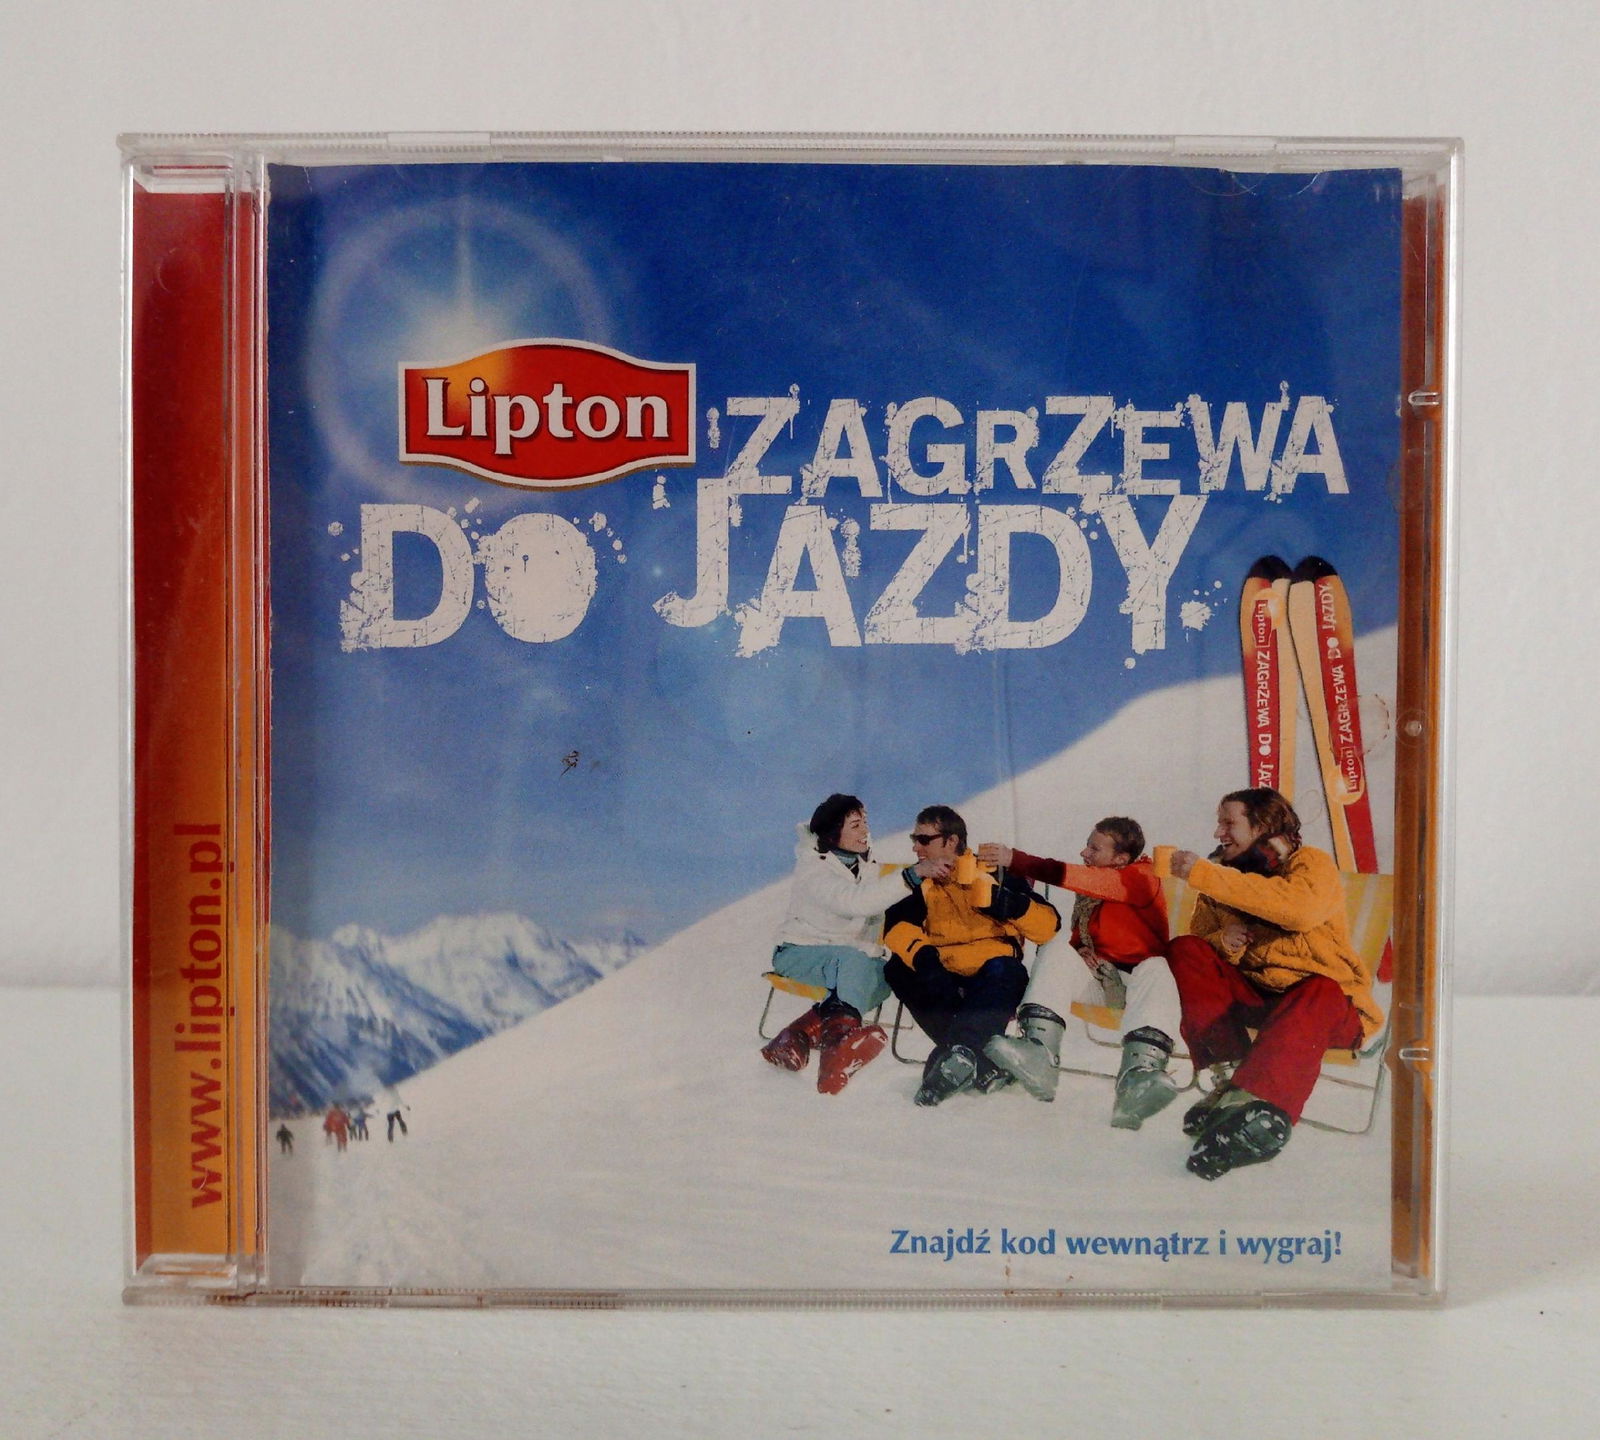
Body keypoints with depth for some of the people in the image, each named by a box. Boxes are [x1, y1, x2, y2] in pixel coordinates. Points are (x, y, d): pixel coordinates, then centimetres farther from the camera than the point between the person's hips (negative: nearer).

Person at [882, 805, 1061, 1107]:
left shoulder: (995, 873, 2)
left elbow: (1049, 926, -5)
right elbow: (895, 925, -7)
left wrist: (1010, 904, -23)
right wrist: (921, 955, -27)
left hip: (993, 981, -3)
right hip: (942, 981, 3)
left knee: (1003, 972, -33)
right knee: (898, 969, -24)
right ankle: (986, 1065, -29)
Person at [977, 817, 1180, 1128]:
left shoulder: (1141, 878, -11)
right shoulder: (1089, 884, 9)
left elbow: (1068, 875, -24)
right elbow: (1079, 932, 21)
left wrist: (1014, 860, -30)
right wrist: (1078, 948, -5)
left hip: (1137, 980, -5)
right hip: (1098, 977, 5)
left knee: (1156, 969, -36)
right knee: (1055, 951, -20)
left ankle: (1139, 1074, -59)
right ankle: (1040, 1057, -40)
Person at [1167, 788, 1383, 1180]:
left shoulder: (1313, 863, -6)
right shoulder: (1223, 875, 10)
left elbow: (1301, 907, -30)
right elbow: (1198, 939, 7)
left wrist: (1204, 874, -30)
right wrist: (1224, 943, -18)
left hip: (1329, 999, -5)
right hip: (1252, 995, 5)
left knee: (1320, 993, -39)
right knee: (1184, 951, -15)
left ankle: (1252, 1099, -56)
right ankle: (1230, 1072, -29)